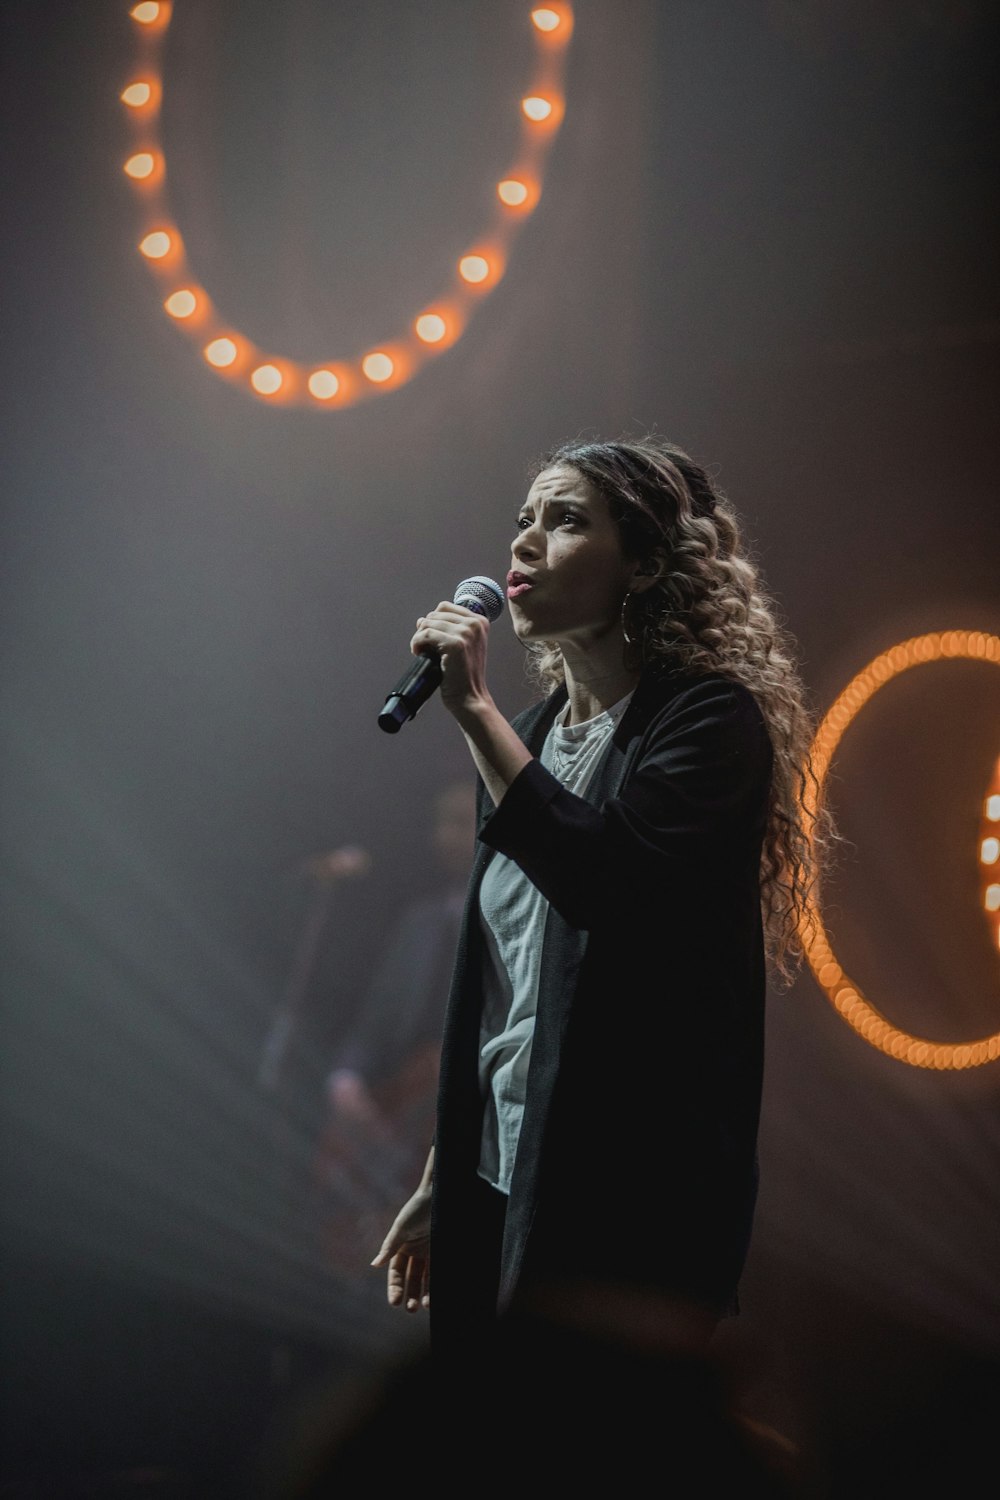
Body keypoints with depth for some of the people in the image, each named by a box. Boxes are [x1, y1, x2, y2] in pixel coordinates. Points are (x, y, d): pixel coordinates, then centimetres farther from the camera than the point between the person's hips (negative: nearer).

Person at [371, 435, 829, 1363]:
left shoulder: (707, 720, -9)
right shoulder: (530, 736, 12)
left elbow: (602, 879, -27)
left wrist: (474, 712, -21)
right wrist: (439, 1182, 18)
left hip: (634, 1192, -7)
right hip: (502, 1183, 7)